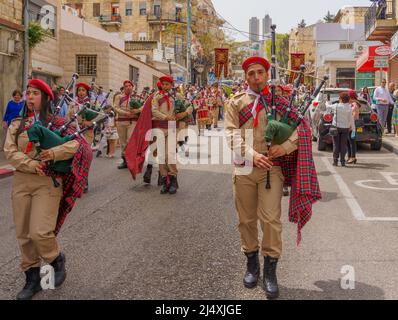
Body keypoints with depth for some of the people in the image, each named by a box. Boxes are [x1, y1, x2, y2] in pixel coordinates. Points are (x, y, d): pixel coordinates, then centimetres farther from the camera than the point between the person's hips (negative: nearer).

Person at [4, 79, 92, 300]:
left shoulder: (57, 123, 1)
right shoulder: (17, 125, 10)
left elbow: (80, 143, -10)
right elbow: (10, 152, -1)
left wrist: (55, 152, -24)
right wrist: (31, 165, -17)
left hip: (48, 182, -4)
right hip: (21, 181, 4)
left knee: (40, 232, -14)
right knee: (24, 234, 7)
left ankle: (57, 261, 17)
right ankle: (32, 278, 23)